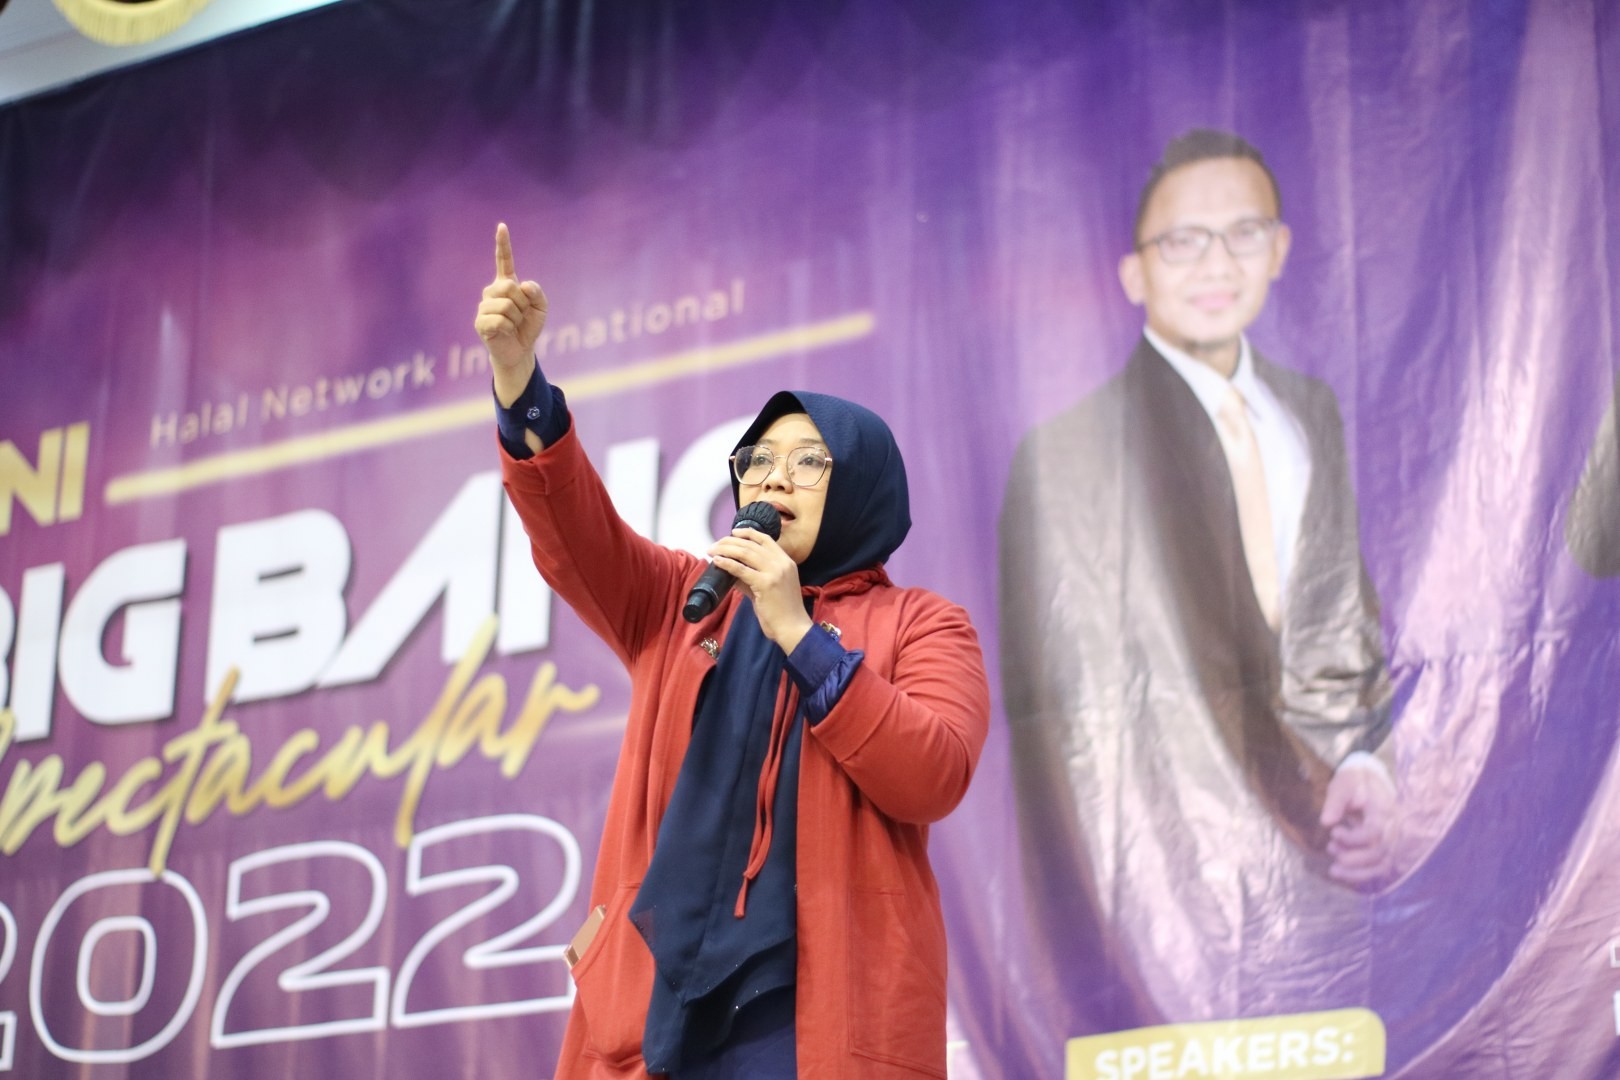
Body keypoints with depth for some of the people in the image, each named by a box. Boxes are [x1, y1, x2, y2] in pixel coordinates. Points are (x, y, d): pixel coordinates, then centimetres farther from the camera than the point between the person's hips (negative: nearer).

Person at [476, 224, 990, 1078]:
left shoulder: (921, 626, 10)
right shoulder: (680, 603, 19)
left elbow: (935, 776, -8)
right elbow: (574, 534, 1)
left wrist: (798, 632, -11)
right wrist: (518, 376, -14)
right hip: (662, 990, 3)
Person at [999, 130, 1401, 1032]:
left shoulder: (1311, 414, 12)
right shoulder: (1077, 433, -9)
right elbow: (1066, 690, -9)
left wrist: (1364, 765, -1)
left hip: (1314, 866, 6)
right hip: (1162, 875, -6)